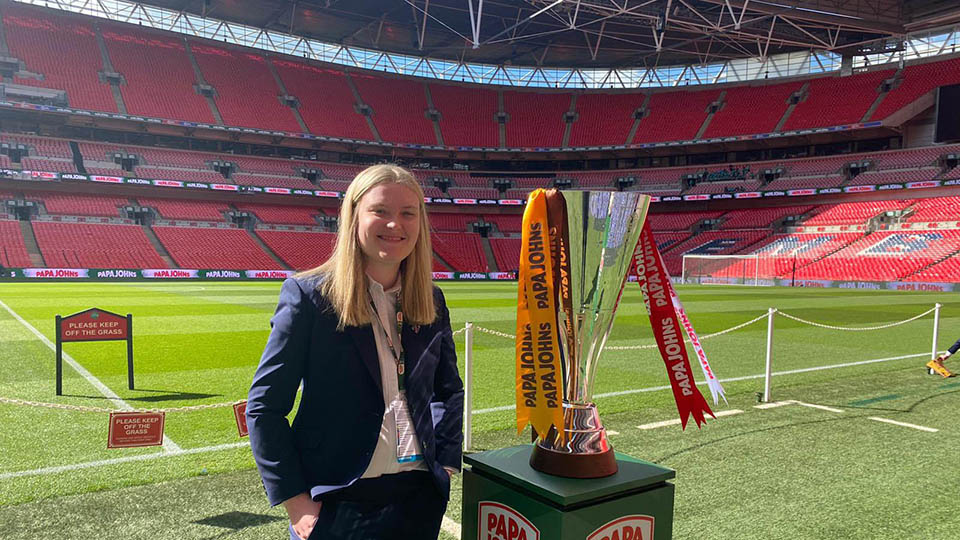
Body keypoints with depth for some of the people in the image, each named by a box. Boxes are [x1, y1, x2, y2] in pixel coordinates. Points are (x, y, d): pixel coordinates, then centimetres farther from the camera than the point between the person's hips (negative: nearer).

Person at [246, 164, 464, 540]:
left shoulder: (431, 302, 3)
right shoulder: (308, 295, -10)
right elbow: (263, 406, -9)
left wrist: (446, 462, 4)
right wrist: (294, 499, -12)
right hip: (338, 505, -4)